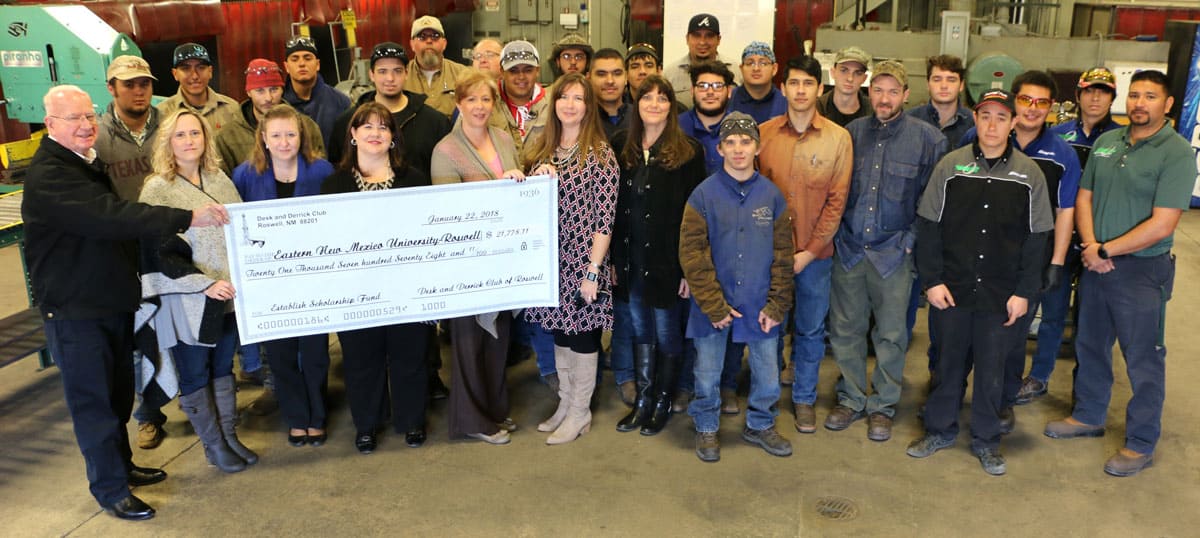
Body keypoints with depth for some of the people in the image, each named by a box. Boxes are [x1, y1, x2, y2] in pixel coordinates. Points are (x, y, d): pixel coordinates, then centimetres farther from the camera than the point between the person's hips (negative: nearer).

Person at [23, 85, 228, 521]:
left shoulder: (88, 162, 10)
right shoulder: (47, 176, -22)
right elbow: (112, 217, -34)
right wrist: (187, 218, -39)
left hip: (114, 299, 9)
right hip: (74, 309, -9)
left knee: (119, 391, 19)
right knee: (92, 399, 3)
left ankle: (121, 463, 36)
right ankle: (109, 489, 16)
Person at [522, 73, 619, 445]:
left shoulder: (600, 153, -10)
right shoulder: (542, 150, 8)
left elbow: (605, 219, -13)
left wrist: (593, 270, -15)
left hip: (583, 261, -6)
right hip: (550, 260, 6)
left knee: (582, 335, 5)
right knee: (560, 331, 15)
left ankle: (580, 413, 21)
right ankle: (565, 403, 31)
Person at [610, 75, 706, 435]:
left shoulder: (688, 152, -7)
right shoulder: (621, 147, 5)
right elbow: (612, 207, 6)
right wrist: (612, 259, 2)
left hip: (666, 260, -4)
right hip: (629, 260, 4)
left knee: (666, 332, 8)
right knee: (638, 330, 14)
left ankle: (663, 402, 25)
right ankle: (642, 401, 28)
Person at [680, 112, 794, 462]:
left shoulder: (772, 195, 2)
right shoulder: (704, 195, -6)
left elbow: (782, 255, 4)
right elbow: (692, 254, -9)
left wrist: (776, 305, -3)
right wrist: (714, 305, -13)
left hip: (759, 305, 2)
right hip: (712, 305, -2)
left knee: (768, 374, 10)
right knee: (708, 374, 9)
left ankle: (760, 425, 35)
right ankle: (707, 429, 32)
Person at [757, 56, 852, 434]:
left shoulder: (838, 138, -3)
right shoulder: (763, 134, -2)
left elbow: (836, 201, -5)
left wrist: (810, 251, -9)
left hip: (815, 253, 0)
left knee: (811, 329, 10)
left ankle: (804, 398, 26)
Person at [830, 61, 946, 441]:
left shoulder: (928, 138, -3)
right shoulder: (852, 132, 5)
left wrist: (912, 239, -5)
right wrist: (836, 233, 5)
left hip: (894, 253, -2)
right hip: (849, 249, 2)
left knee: (890, 334, 8)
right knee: (845, 329, 9)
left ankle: (883, 406, 24)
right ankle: (851, 399, 26)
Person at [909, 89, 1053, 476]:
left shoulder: (1029, 174, -1)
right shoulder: (950, 165, -2)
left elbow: (1036, 239, 2)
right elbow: (928, 226, 0)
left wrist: (1023, 292, -3)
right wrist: (931, 280, -6)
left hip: (1001, 294, 0)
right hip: (951, 288, 0)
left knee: (991, 368, 10)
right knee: (948, 361, 12)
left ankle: (986, 439, 26)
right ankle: (940, 429, 29)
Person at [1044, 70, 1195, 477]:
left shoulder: (1177, 153, -13)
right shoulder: (1106, 142, 5)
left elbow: (1162, 225, -19)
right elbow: (1084, 198, 7)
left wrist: (1106, 251, -15)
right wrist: (1091, 247, -9)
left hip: (1142, 270, -6)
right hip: (1095, 264, 6)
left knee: (1143, 359, 5)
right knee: (1090, 345, 18)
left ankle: (1141, 444, 18)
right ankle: (1088, 416, 37)